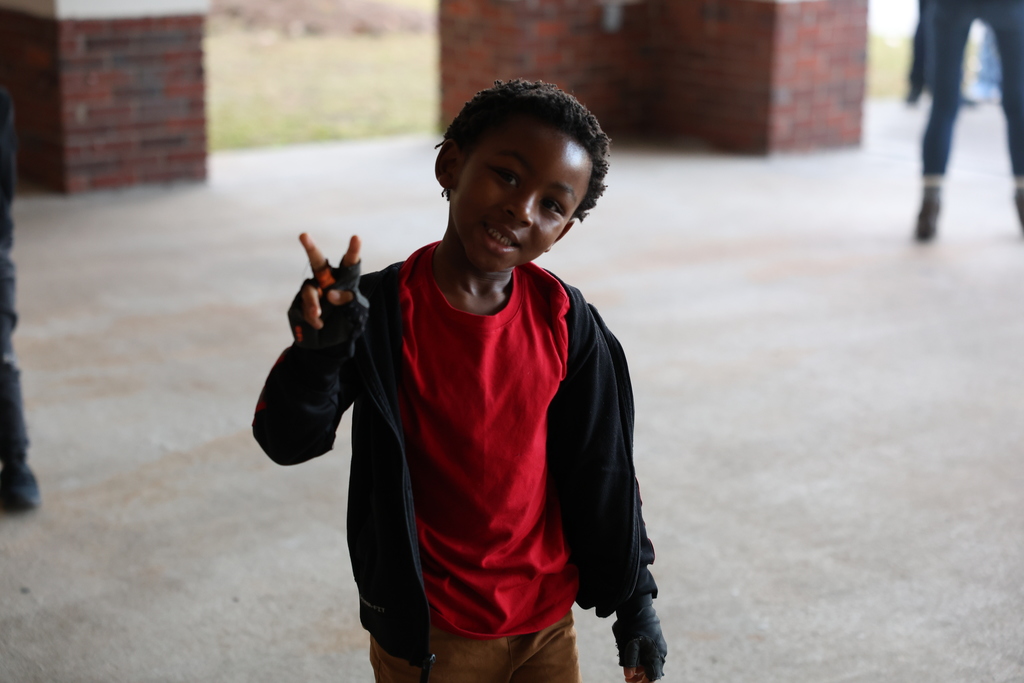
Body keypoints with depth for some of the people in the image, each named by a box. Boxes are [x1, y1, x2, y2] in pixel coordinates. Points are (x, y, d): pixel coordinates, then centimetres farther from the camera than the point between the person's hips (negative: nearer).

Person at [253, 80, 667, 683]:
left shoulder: (564, 320, -6)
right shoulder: (383, 312, -14)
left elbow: (602, 470, 3)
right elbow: (289, 441, -16)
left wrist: (633, 601, 8)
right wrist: (318, 350, -35)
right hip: (428, 633, -2)